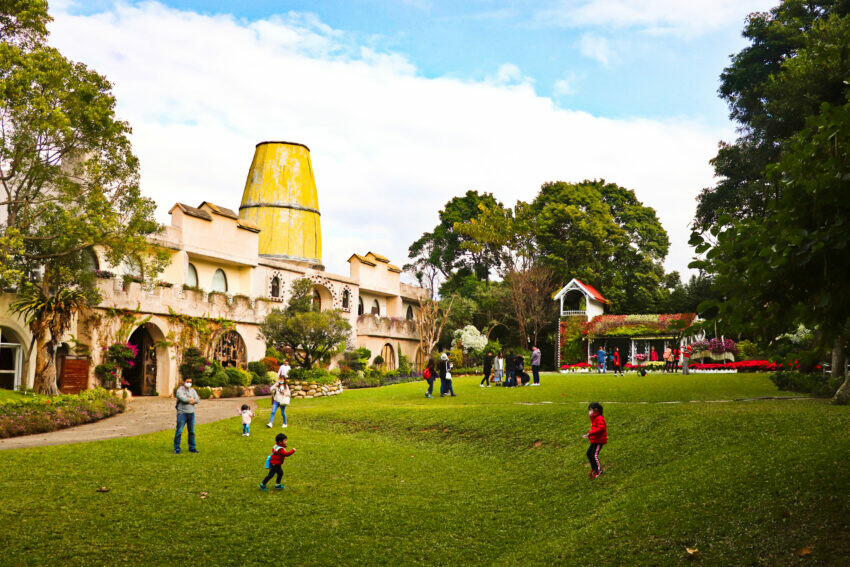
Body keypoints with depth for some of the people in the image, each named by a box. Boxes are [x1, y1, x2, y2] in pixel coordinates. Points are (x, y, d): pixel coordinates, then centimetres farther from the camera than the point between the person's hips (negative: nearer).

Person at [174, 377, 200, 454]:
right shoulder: (179, 390, -3)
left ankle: (192, 448, 16)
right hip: (182, 413, -5)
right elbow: (183, 398, -20)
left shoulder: (193, 390, 13)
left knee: (192, 432, 8)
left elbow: (197, 400, 1)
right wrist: (192, 400, -6)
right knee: (179, 431, -6)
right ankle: (177, 449, 1)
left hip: (191, 413, 5)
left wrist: (188, 400, -12)